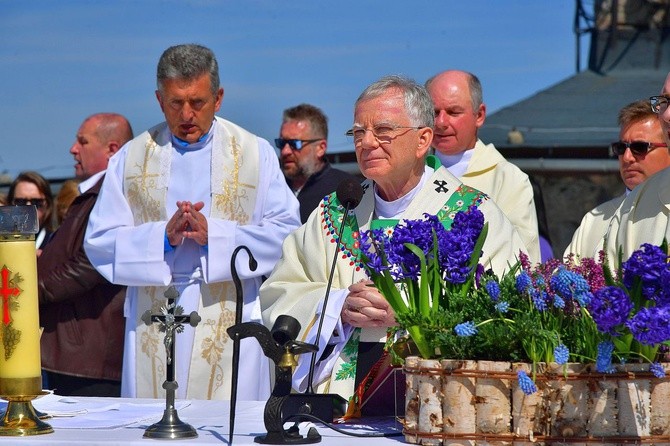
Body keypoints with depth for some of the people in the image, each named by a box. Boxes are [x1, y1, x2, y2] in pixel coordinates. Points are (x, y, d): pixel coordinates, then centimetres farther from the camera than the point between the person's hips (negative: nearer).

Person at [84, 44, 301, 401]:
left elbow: (286, 233, -1)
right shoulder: (130, 158, 11)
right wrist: (164, 237, -12)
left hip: (230, 326, -1)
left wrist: (213, 234, -13)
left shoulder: (256, 154, 8)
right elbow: (99, 241, 4)